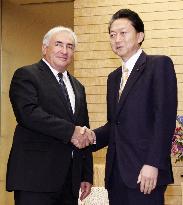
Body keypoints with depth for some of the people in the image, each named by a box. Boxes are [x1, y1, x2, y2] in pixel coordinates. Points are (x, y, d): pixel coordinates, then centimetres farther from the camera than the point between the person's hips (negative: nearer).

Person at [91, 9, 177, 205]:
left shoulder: (159, 65, -3)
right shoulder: (114, 77, 19)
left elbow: (165, 117, -12)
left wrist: (153, 164, -19)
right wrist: (91, 136, -1)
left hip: (145, 173, -6)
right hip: (116, 171, 6)